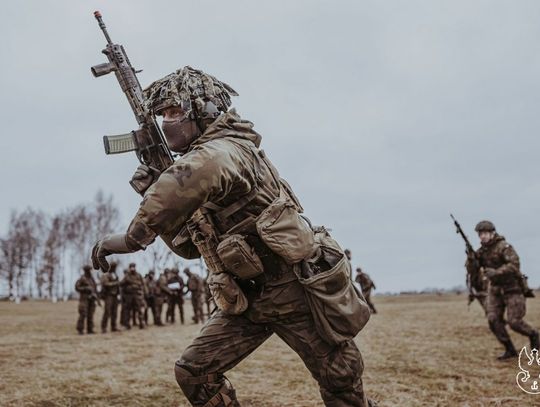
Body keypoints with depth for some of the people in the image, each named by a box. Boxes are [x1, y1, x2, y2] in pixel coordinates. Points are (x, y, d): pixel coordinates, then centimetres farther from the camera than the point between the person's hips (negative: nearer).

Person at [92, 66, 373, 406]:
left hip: (294, 289, -8)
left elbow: (195, 175, -44)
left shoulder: (225, 148, -18)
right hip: (247, 300, 9)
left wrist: (133, 237, -36)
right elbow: (190, 246, 13)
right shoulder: (201, 158, 10)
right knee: (193, 372, 4)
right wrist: (155, 192, -1)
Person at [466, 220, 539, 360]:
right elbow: (471, 267, 1)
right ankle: (510, 350, 5)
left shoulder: (503, 246, -18)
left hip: (512, 288, -6)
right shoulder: (483, 250, 4)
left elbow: (514, 264, -29)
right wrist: (471, 256, -19)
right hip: (495, 290, 6)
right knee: (493, 320, -7)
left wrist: (496, 272, -37)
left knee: (514, 321, -8)